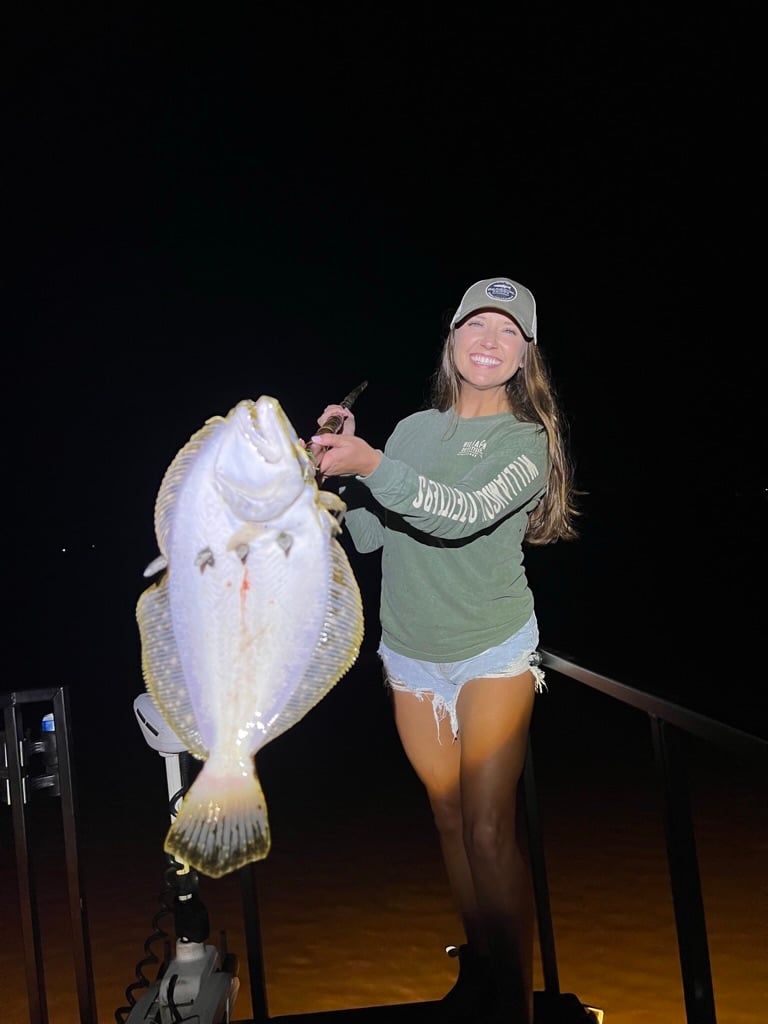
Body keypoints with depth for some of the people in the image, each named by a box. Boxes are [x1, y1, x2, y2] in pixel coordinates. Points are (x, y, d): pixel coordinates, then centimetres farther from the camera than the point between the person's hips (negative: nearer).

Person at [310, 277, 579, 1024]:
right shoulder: (414, 429, 6)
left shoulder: (529, 441, -6)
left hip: (493, 654, -4)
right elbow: (369, 538, 5)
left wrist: (372, 464, -34)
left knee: (490, 829, -6)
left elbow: (466, 514, -25)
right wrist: (347, 465, -8)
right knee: (448, 818, 12)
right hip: (411, 654, 4)